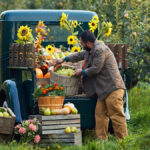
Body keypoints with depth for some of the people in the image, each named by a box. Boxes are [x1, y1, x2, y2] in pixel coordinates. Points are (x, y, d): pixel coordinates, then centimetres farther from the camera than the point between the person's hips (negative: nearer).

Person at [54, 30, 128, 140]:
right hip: (103, 89, 11)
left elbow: (95, 69, -15)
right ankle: (101, 140, 9)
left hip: (113, 88, -11)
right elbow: (80, 55, 37)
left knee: (116, 115, -10)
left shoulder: (100, 50, -14)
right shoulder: (91, 50, 19)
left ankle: (122, 141, -10)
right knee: (100, 113, 8)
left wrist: (82, 72, 1)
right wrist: (64, 60, 42)